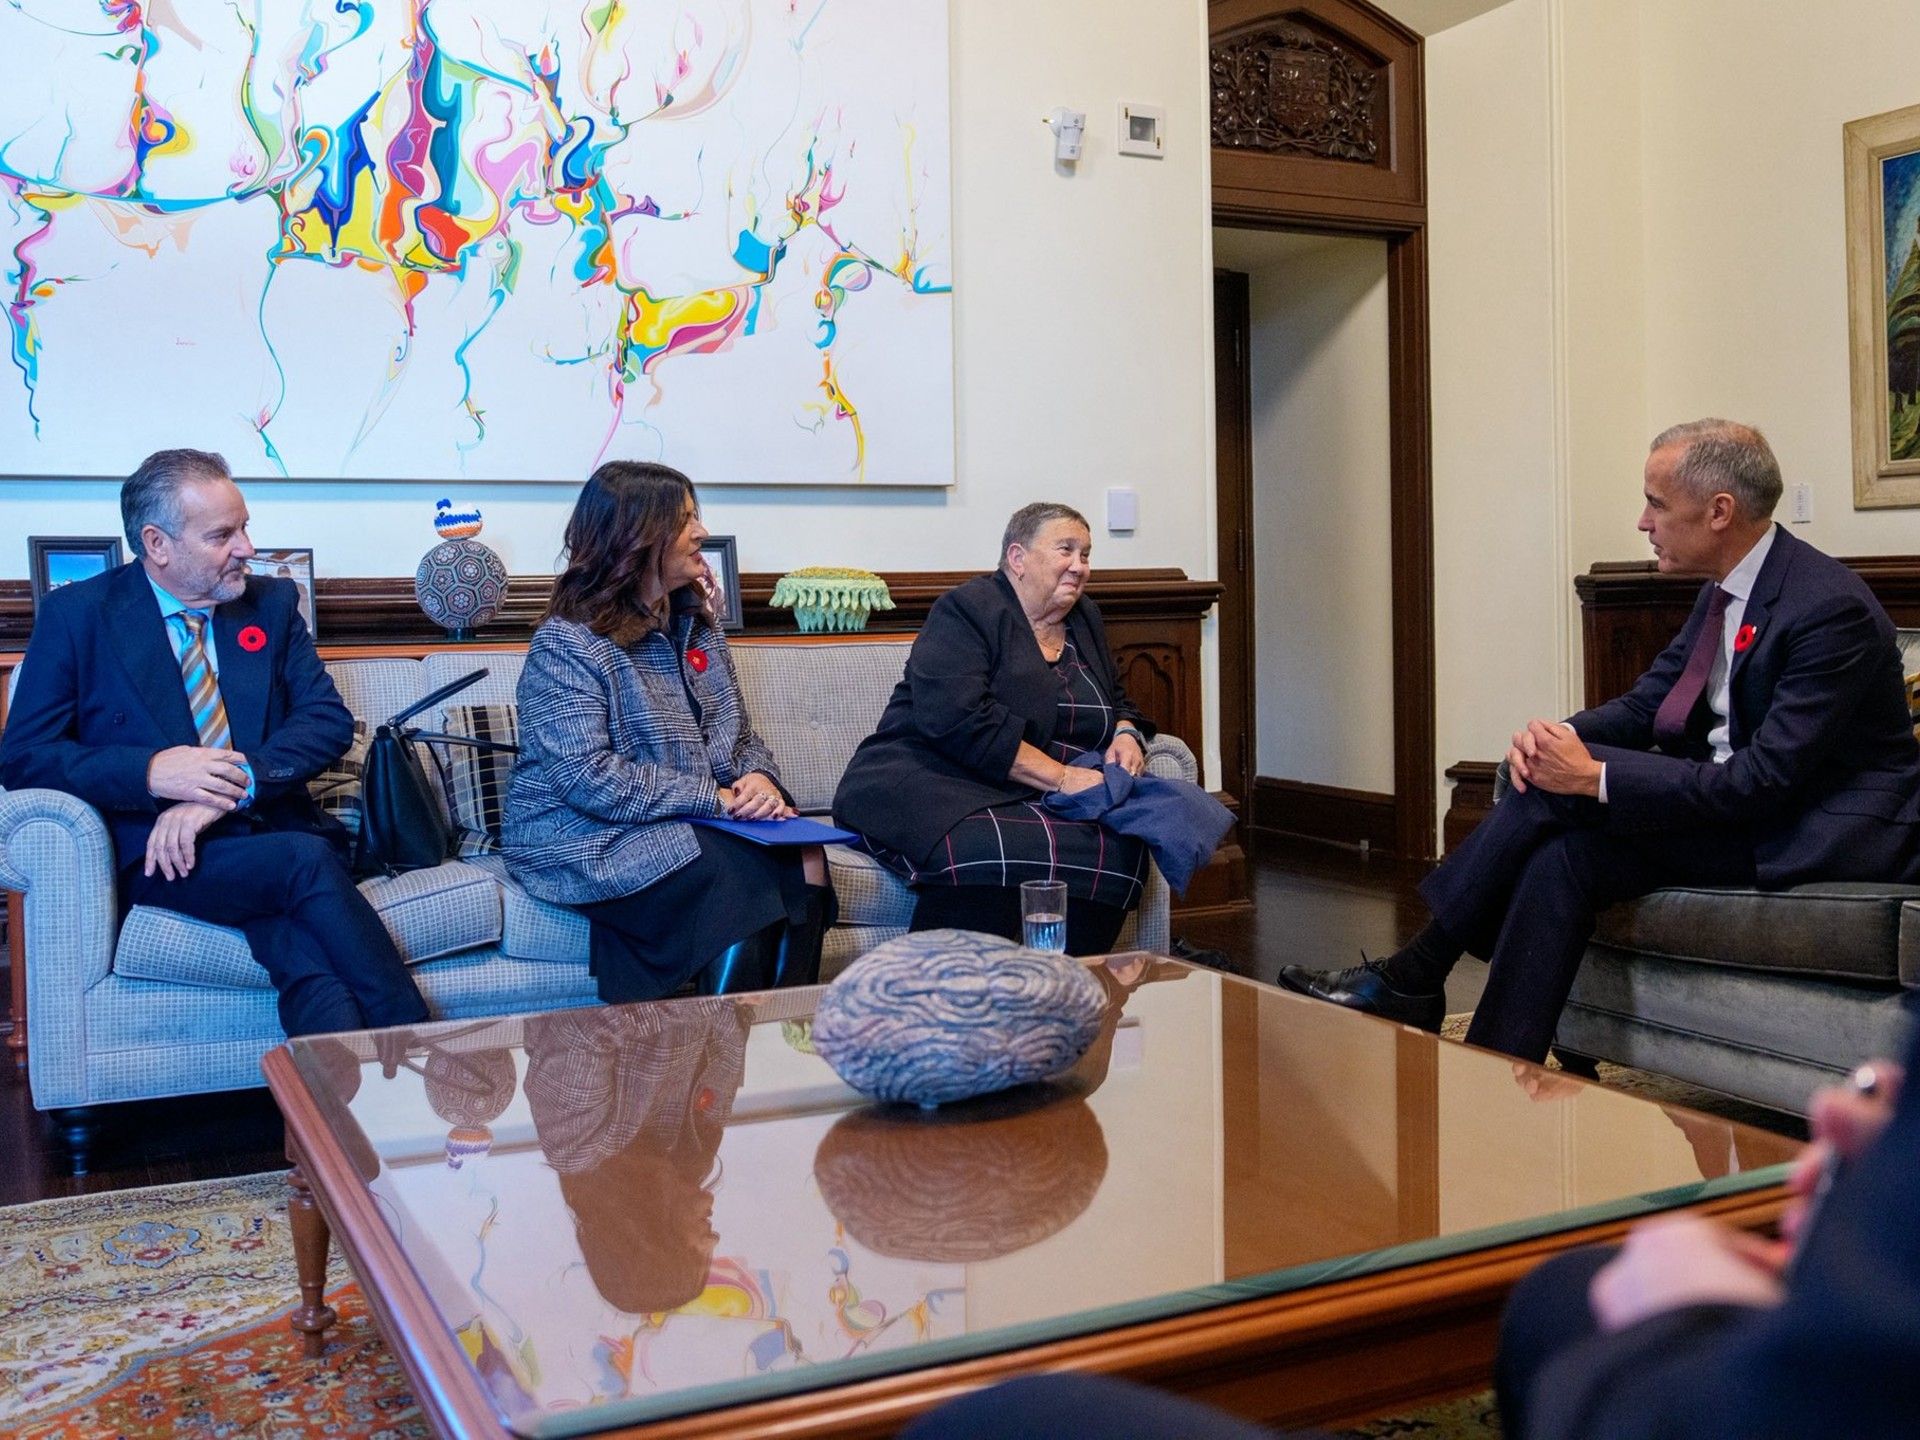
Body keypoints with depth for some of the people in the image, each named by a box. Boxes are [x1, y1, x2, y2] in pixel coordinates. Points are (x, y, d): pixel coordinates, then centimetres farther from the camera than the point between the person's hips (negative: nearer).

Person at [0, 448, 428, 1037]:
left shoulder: (271, 603, 13)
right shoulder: (77, 615, 3)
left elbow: (328, 720, 4)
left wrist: (240, 782, -15)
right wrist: (151, 771, -18)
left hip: (275, 828, 3)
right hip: (160, 854, -3)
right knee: (307, 861, -33)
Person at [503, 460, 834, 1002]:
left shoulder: (695, 626, 16)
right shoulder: (567, 643, -9)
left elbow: (739, 734, 19)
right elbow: (584, 776, -19)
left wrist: (758, 778, -6)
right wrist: (713, 798, -21)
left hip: (696, 825, 7)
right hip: (589, 841, -6)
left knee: (805, 859, -23)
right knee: (745, 875, -30)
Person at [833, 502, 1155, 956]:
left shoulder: (1085, 620, 20)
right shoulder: (966, 611, -5)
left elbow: (1118, 702, 32)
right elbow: (959, 722, -18)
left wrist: (1126, 734, 6)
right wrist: (1060, 776, -19)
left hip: (1034, 799, 7)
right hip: (931, 782, -6)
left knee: (1119, 849, -24)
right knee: (992, 853, -38)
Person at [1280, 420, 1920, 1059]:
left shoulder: (1831, 608, -21)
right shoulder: (1725, 587, 7)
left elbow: (1765, 779, -26)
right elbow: (1644, 705, 10)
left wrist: (1595, 777, -26)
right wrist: (1558, 737, -12)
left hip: (1824, 831, -8)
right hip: (1745, 793, 8)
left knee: (1560, 789, -20)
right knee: (1563, 852, -16)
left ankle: (1416, 973, -9)